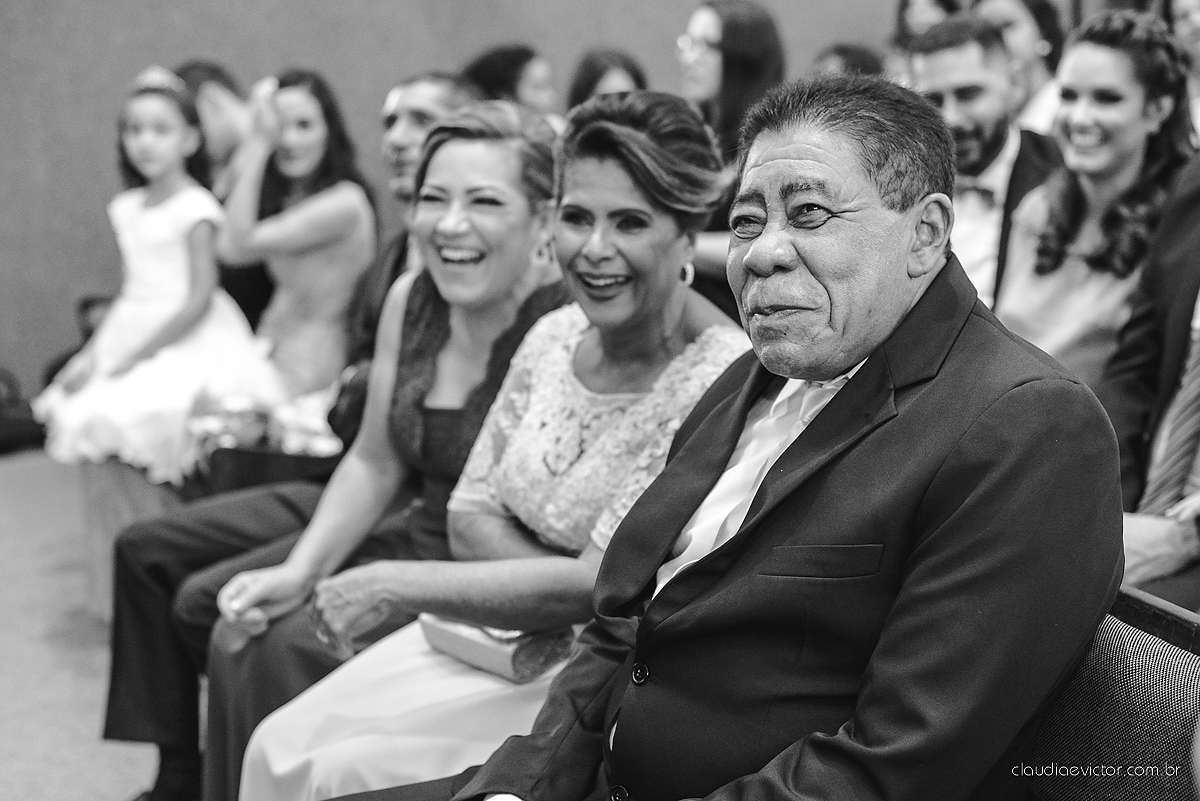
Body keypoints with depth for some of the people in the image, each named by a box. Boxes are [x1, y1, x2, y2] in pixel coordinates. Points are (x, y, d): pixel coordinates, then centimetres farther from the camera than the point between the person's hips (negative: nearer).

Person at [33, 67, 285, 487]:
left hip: (184, 343, -7)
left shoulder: (195, 208, -9)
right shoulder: (126, 207, 12)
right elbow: (129, 294, 15)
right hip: (130, 334, 7)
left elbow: (199, 299, -13)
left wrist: (131, 359, -14)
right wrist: (90, 354, 3)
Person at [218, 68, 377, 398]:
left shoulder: (345, 201, -16)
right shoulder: (284, 197, 12)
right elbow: (226, 247, -1)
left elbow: (239, 246, -18)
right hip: (269, 358, 8)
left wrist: (259, 144, -16)